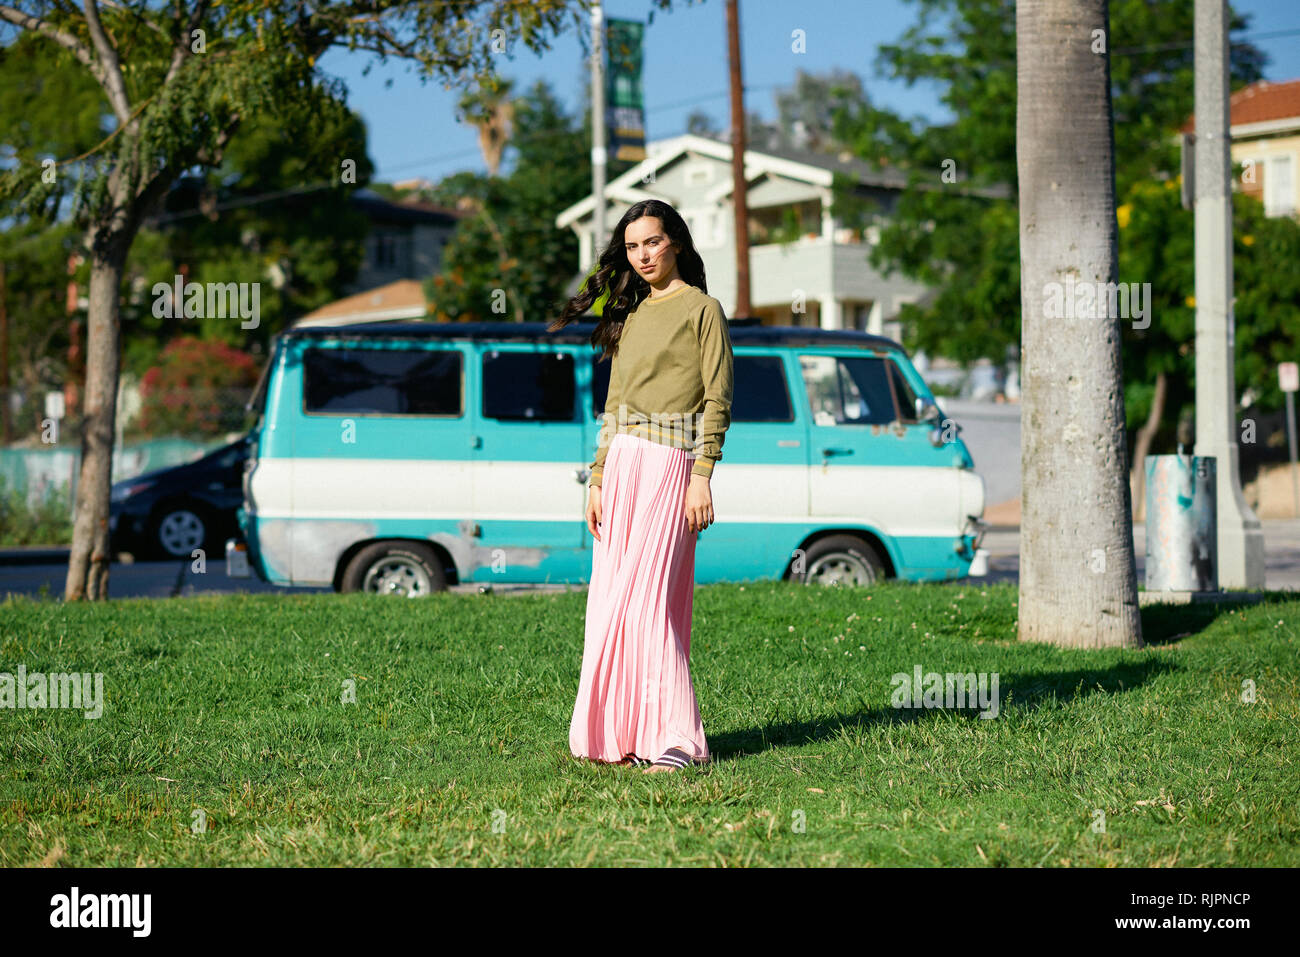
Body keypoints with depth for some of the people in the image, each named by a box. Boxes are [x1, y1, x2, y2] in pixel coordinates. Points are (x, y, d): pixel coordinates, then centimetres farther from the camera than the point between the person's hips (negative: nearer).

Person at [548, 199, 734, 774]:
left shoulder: (702, 310, 0)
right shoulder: (630, 317, 19)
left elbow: (718, 400, -6)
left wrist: (702, 478, -15)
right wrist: (598, 481, 12)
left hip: (669, 466, -7)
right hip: (621, 465, 7)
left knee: (648, 598, -14)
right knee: (613, 599, 4)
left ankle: (675, 739, -13)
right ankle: (621, 733, 8)